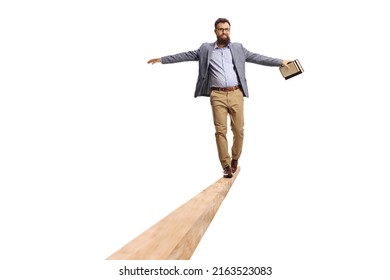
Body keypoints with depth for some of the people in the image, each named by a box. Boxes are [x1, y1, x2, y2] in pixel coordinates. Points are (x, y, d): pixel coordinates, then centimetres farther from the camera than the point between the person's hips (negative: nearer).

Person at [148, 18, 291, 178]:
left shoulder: (238, 48, 14)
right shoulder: (206, 49, 12)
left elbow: (257, 58, 12)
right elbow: (186, 55, 12)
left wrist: (280, 62, 5)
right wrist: (162, 59, 9)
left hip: (236, 94, 1)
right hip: (217, 95, -1)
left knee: (239, 130, 1)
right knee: (220, 130, -6)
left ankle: (235, 158, 24)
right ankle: (226, 166, 1)